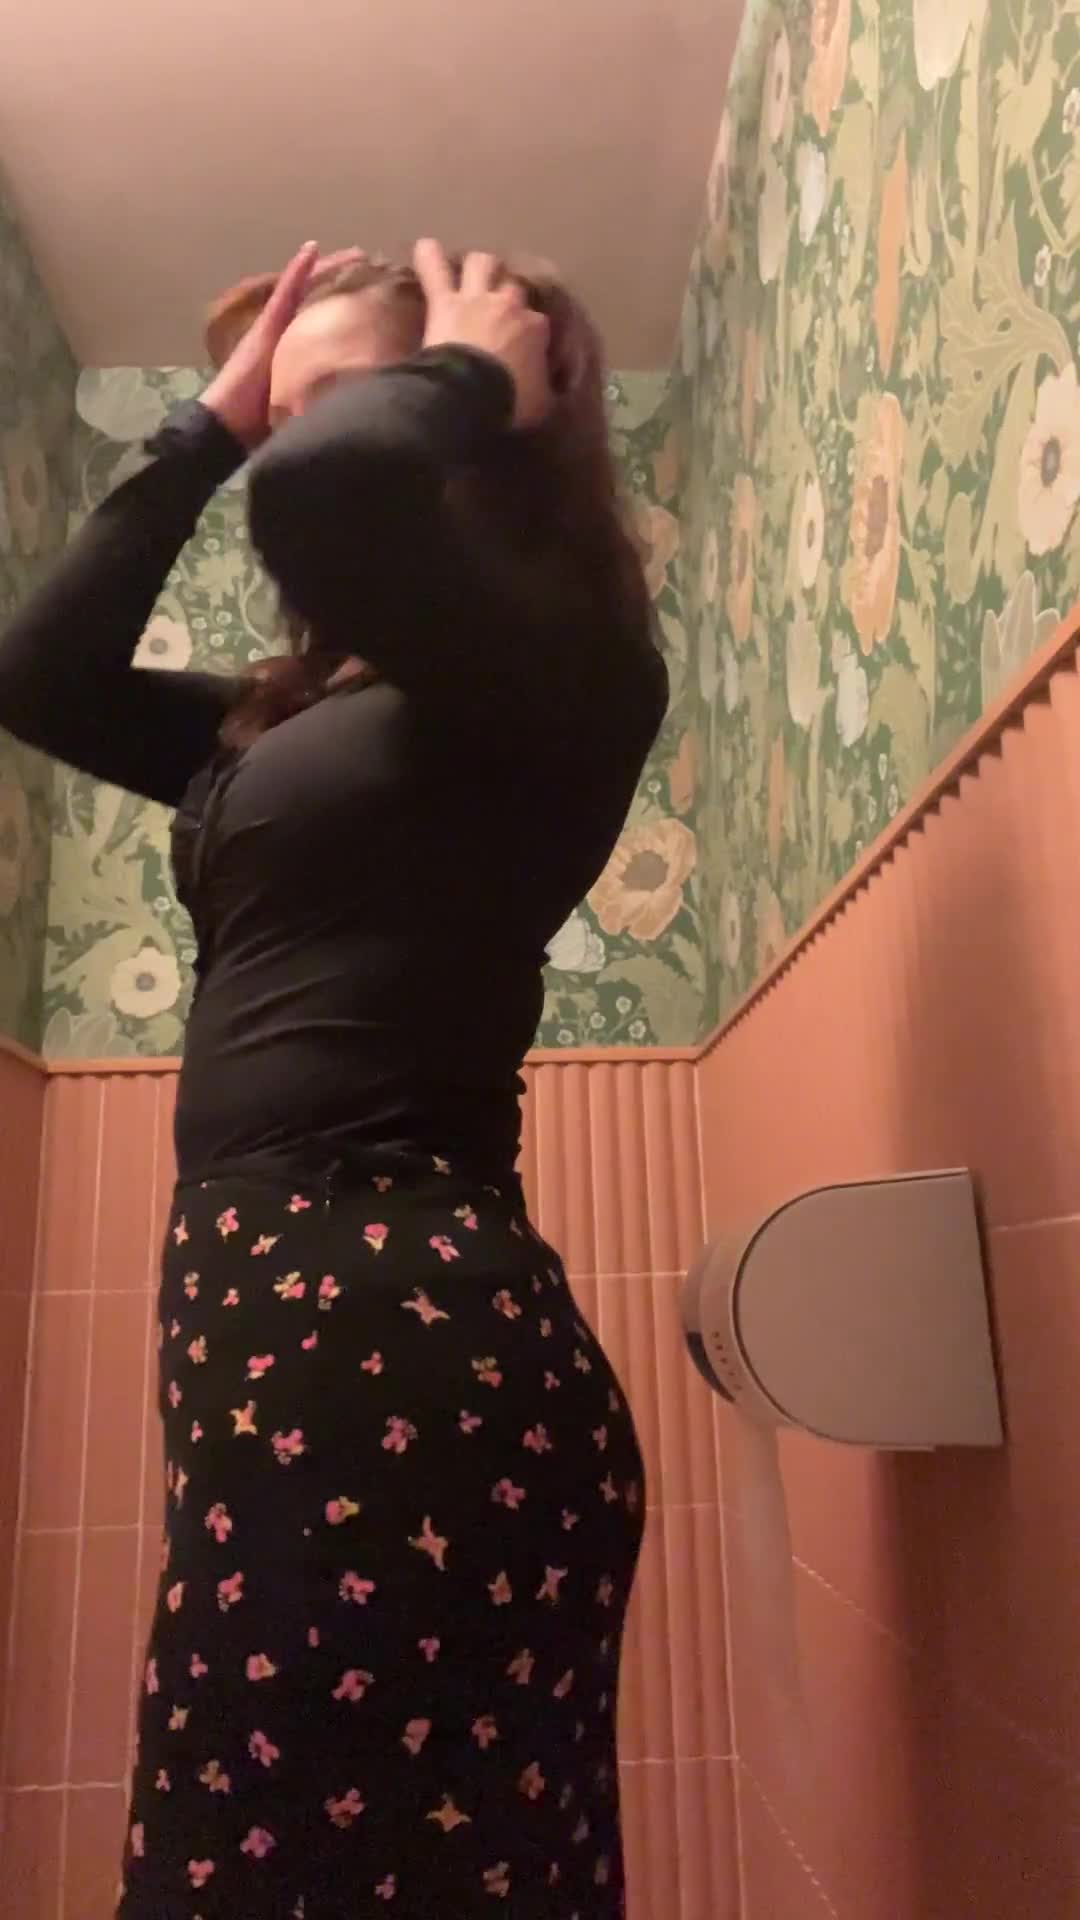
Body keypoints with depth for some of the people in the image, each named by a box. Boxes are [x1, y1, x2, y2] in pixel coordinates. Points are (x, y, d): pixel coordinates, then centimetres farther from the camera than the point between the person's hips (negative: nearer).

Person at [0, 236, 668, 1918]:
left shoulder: (564, 673, -7)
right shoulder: (302, 711, 18)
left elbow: (326, 492, -26)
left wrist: (474, 376, -3)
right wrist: (204, 427, 20)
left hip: (395, 1317, -9)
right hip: (292, 1299, 9)